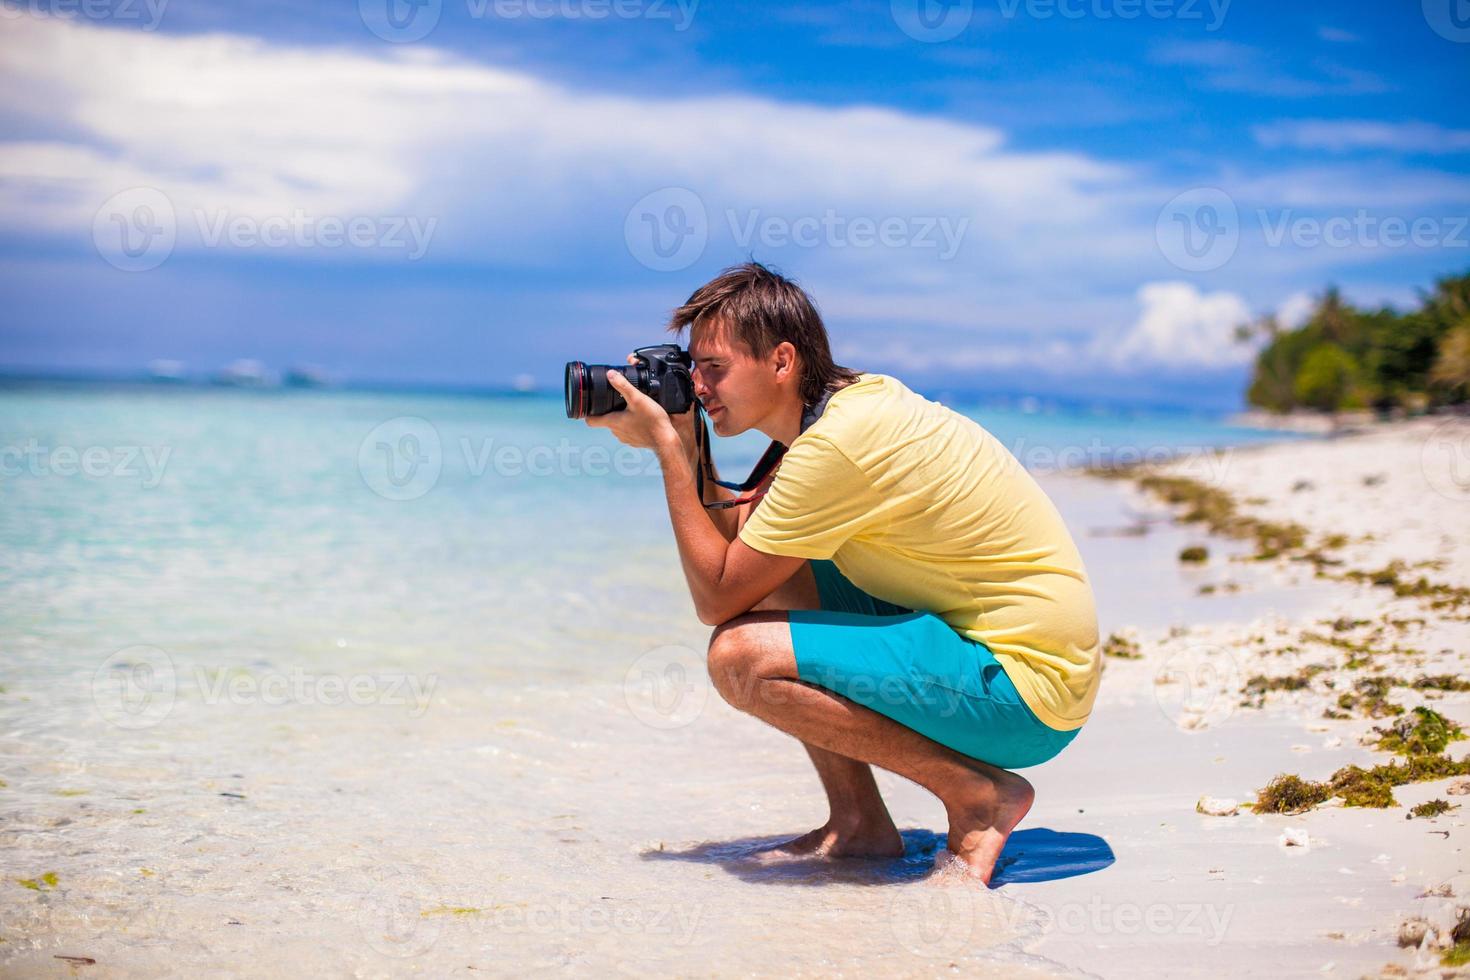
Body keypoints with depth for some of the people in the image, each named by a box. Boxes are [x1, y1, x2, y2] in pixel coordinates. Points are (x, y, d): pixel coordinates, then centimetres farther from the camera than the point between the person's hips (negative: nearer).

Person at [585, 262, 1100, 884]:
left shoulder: (839, 442, -21)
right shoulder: (857, 397, 8)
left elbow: (715, 599, -16)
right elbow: (730, 534, 17)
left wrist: (667, 447, -11)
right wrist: (686, 440, 5)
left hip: (1026, 691, -10)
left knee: (742, 655, -21)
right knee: (765, 576, 13)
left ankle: (979, 794, -8)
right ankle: (859, 822, 12)